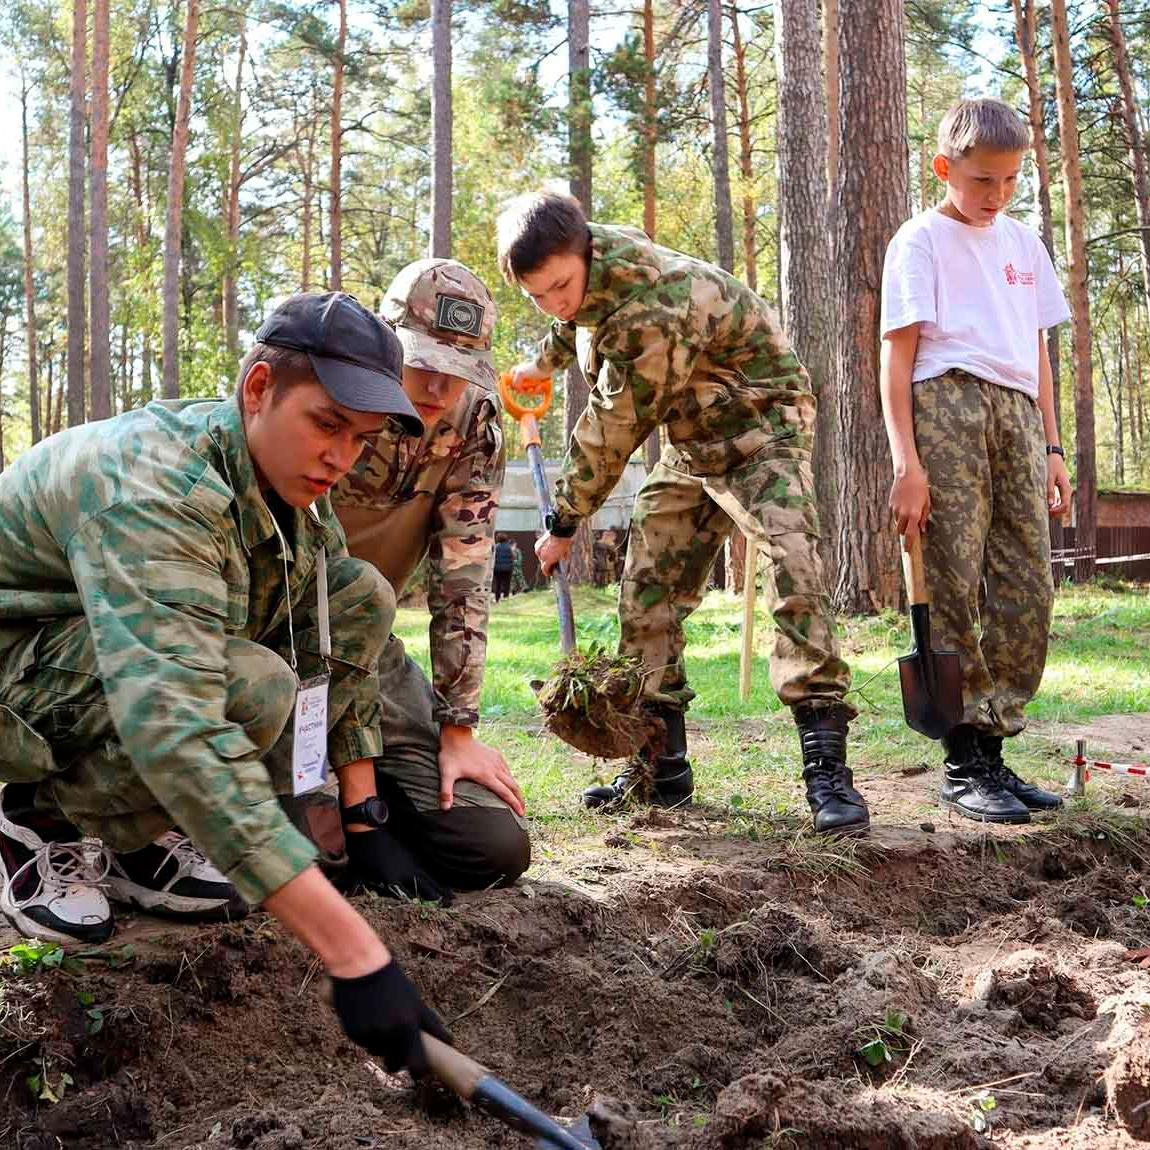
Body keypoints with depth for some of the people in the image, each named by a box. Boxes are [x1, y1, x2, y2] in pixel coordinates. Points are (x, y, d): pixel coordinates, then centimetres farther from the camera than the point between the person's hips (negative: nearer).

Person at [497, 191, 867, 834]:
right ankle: (662, 762, 8)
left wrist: (565, 526, -12)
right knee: (648, 587, 2)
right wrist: (546, 361, 32)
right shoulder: (590, 258, -8)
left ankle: (826, 766, -28)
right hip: (690, 438, 9)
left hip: (758, 422, -8)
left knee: (794, 566, -27)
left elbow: (613, 432, -24)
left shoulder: (651, 317, -35)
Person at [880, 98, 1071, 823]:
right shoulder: (923, 239, 2)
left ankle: (993, 751, 11)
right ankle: (964, 767, -1)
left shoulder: (1024, 243, 20)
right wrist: (906, 462, -13)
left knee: (1028, 592, 2)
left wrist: (1050, 446, 15)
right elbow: (898, 355, -4)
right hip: (947, 405, -6)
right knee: (956, 589, -7)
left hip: (1017, 411, 6)